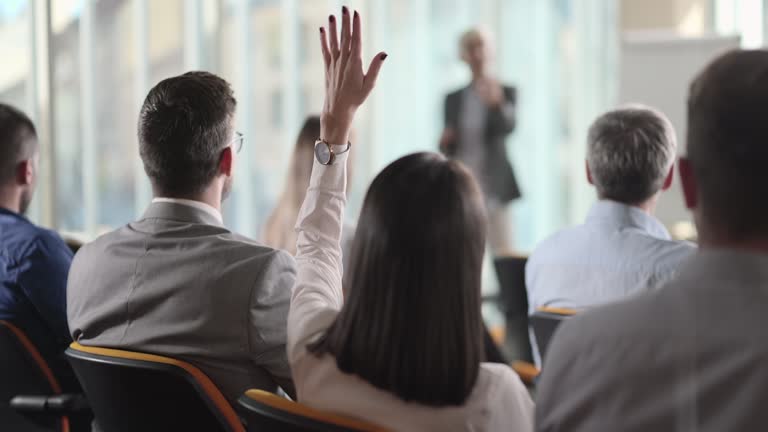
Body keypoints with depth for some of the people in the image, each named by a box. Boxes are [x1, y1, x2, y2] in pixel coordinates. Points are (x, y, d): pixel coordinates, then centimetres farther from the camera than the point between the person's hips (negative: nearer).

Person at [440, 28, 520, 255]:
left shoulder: (506, 92, 3)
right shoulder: (454, 99, 13)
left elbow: (508, 127, -15)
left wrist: (496, 104, -35)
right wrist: (445, 142, -7)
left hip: (493, 186, -3)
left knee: (504, 257, -7)